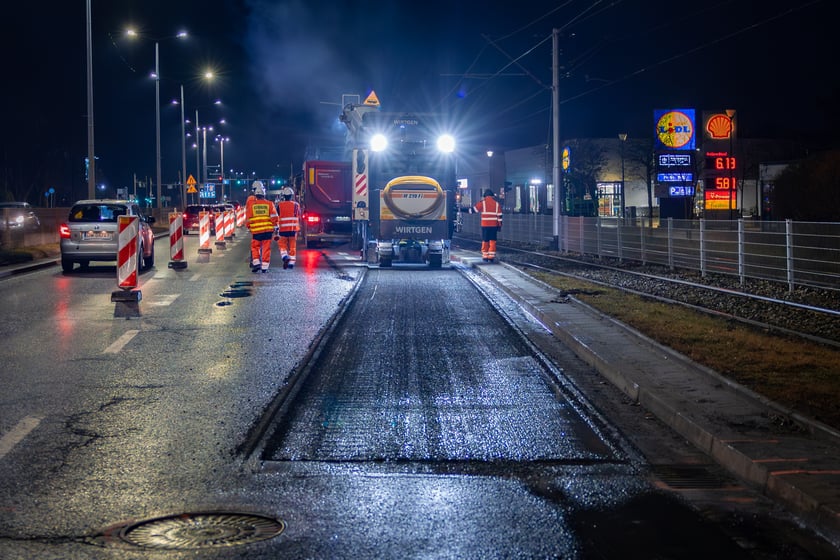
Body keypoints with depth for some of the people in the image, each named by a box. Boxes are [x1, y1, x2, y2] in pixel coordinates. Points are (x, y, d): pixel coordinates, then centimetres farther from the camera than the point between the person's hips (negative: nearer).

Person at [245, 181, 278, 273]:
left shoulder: (251, 204, -2)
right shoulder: (269, 204, -3)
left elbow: (248, 219, 2)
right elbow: (274, 217, -3)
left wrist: (249, 228, 15)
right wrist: (274, 227, 8)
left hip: (256, 230, 0)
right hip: (268, 230, 0)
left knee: (255, 247, 13)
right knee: (266, 248, 6)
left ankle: (256, 263, -1)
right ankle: (264, 267, 5)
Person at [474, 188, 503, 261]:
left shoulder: (482, 202, -3)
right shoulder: (496, 203, 5)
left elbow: (476, 209, 5)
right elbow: (499, 215, 3)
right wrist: (499, 225, 7)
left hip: (485, 225, -2)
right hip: (494, 225, 2)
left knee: (485, 241, 6)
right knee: (492, 241, 4)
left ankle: (485, 256, 8)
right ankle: (491, 256, -1)